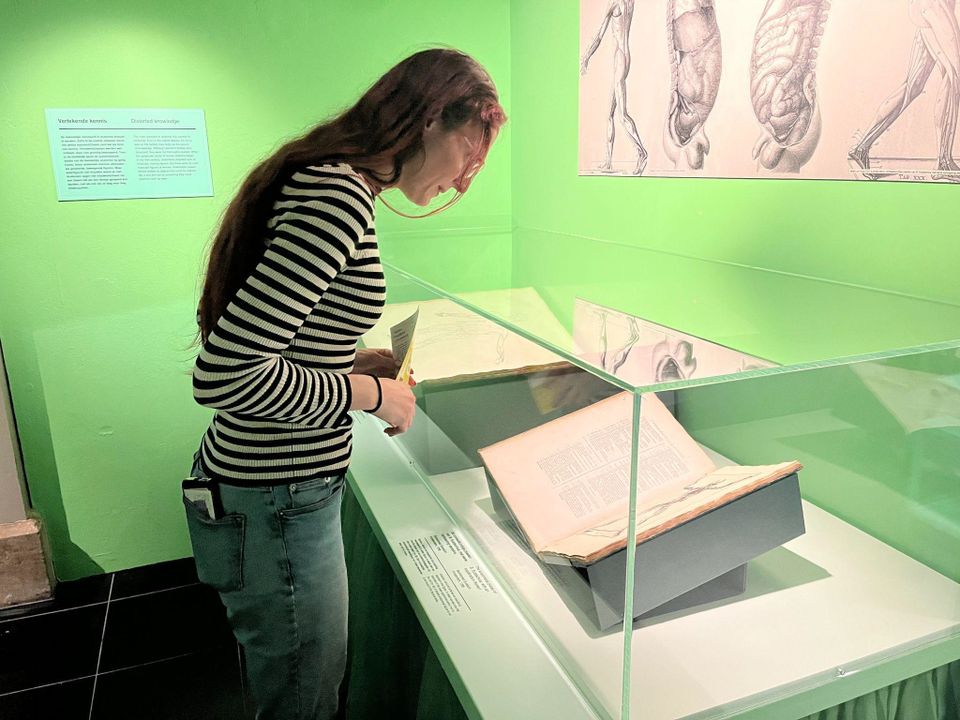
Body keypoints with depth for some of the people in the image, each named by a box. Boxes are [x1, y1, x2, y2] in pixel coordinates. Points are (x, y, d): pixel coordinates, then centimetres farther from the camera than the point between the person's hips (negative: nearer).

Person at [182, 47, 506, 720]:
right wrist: (370, 393, -17)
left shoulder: (321, 181, 9)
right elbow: (224, 374, -29)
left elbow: (249, 338, 16)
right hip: (277, 509, -10)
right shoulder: (341, 197, -24)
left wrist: (350, 361, 6)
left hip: (257, 483, 10)